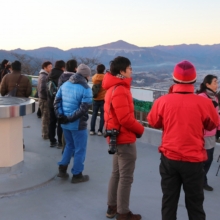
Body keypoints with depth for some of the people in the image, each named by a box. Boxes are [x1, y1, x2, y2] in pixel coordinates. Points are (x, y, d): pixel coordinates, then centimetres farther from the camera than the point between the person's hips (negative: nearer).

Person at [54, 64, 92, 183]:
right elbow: (83, 109, -23)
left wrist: (60, 115, -4)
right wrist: (70, 118, -17)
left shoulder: (65, 85, 7)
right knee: (80, 149, 8)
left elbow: (57, 101, 3)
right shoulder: (86, 89, -14)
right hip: (78, 124, -6)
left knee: (69, 145, 25)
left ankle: (62, 169, 27)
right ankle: (77, 175, 18)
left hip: (65, 123, 7)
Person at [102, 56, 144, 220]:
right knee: (126, 178, 1)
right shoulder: (120, 90, -21)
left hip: (117, 137, 10)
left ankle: (112, 207, 30)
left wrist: (136, 128, 7)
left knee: (117, 174, 19)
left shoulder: (113, 88, 12)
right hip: (125, 139, -10)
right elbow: (125, 118, -26)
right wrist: (140, 129, -9)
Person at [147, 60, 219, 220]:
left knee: (169, 201, 16)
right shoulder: (204, 103, -14)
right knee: (195, 203, 15)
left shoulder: (163, 101, -11)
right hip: (194, 161, -1)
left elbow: (153, 122, 6)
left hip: (169, 158, 1)